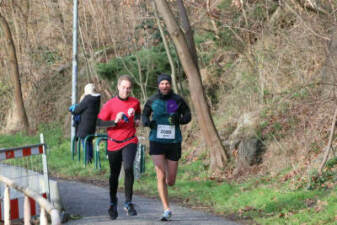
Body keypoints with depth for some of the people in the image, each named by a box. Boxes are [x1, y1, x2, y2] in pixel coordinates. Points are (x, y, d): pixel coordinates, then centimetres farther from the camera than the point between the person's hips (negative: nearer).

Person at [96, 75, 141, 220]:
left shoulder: (135, 102, 2)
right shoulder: (110, 104, -7)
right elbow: (99, 122, -9)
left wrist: (137, 119, 4)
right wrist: (115, 121, -22)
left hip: (130, 141, 0)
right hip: (114, 144, 0)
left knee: (128, 168, -24)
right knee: (114, 174, 11)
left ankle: (128, 203, -15)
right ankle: (113, 203, 34)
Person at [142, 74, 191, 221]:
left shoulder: (178, 100, -3)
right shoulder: (152, 101, 0)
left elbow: (187, 116, 5)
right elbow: (144, 115, 13)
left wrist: (179, 120, -17)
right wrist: (147, 122, -10)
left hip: (174, 142, 1)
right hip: (157, 141, -1)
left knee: (170, 181, 7)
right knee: (160, 176, -15)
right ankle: (167, 210, -9)